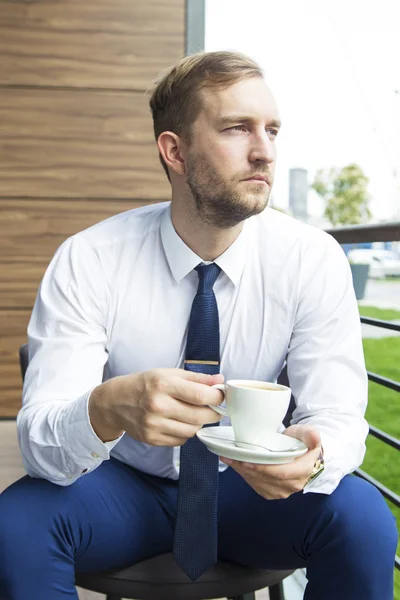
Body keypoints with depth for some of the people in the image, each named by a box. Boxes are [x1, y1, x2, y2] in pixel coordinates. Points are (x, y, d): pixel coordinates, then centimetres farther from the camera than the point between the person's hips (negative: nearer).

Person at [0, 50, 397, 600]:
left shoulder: (314, 259, -15)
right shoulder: (87, 263, -18)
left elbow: (339, 416, -14)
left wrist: (311, 453, -39)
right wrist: (108, 408, -47)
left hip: (248, 489, 1)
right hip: (123, 488, 0)